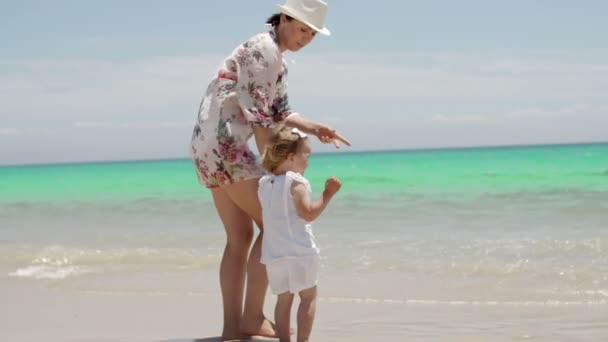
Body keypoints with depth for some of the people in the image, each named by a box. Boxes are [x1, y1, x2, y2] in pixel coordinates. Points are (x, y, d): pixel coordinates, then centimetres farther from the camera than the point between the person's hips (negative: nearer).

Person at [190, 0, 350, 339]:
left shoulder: (279, 62, 21)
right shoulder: (264, 49, -10)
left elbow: (279, 114, 16)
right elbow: (258, 116, -16)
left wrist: (315, 128, 0)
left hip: (208, 147, 10)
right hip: (225, 144, -10)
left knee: (240, 236, 8)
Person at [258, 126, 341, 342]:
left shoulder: (264, 184, 11)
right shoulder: (296, 182, -11)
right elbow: (309, 213, -19)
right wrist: (328, 194, -15)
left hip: (273, 254, 7)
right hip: (299, 251, -6)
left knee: (284, 298, 11)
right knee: (308, 296, 3)